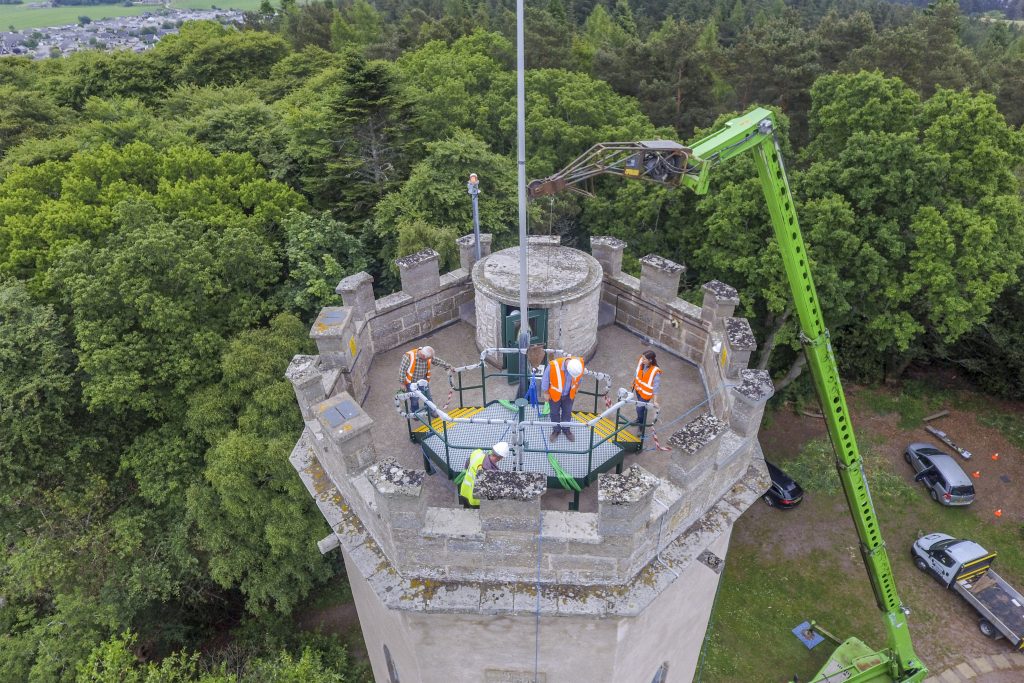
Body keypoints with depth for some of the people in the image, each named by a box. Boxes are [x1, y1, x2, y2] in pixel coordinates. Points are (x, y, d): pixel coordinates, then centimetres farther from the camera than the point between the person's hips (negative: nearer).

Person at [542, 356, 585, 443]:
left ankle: (566, 429, 48)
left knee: (567, 412, 23)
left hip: (569, 394, 2)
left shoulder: (580, 363, -29)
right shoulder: (553, 366, -40)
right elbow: (545, 379, -19)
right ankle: (556, 430, 46)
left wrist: (576, 388, 10)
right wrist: (546, 393, -5)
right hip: (555, 394, -2)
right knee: (555, 413, 20)